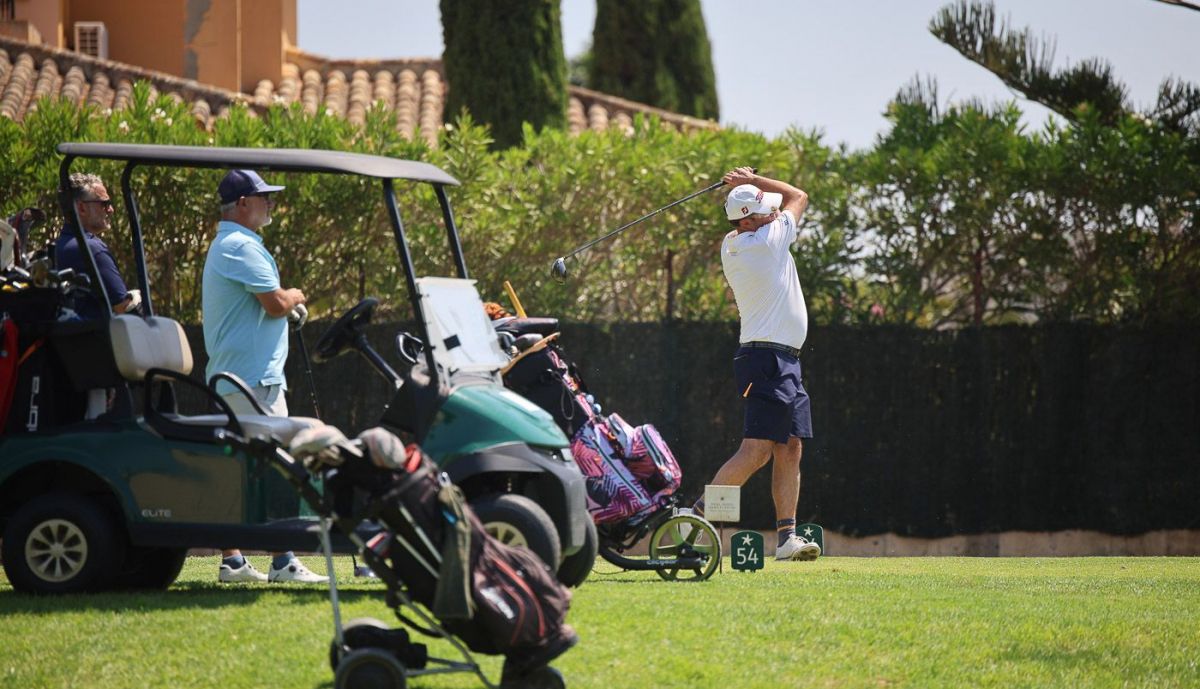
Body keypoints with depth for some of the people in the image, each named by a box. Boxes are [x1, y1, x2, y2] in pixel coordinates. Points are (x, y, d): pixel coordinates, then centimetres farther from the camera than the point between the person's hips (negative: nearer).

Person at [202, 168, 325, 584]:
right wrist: (295, 297, 1)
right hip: (254, 375, -11)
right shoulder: (242, 246, -14)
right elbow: (275, 304, -20)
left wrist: (286, 303, 10)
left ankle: (232, 561, 11)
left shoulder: (223, 245, 21)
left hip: (228, 375, 11)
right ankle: (283, 562, -12)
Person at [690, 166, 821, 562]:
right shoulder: (768, 241, -13)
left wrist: (748, 186, 15)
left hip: (785, 365, 10)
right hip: (769, 360, -10)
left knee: (790, 448, 7)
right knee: (756, 451, -12)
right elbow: (800, 197, 4)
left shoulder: (731, 248, 11)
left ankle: (787, 536, 5)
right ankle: (697, 515, -14)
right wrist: (753, 180, 10)